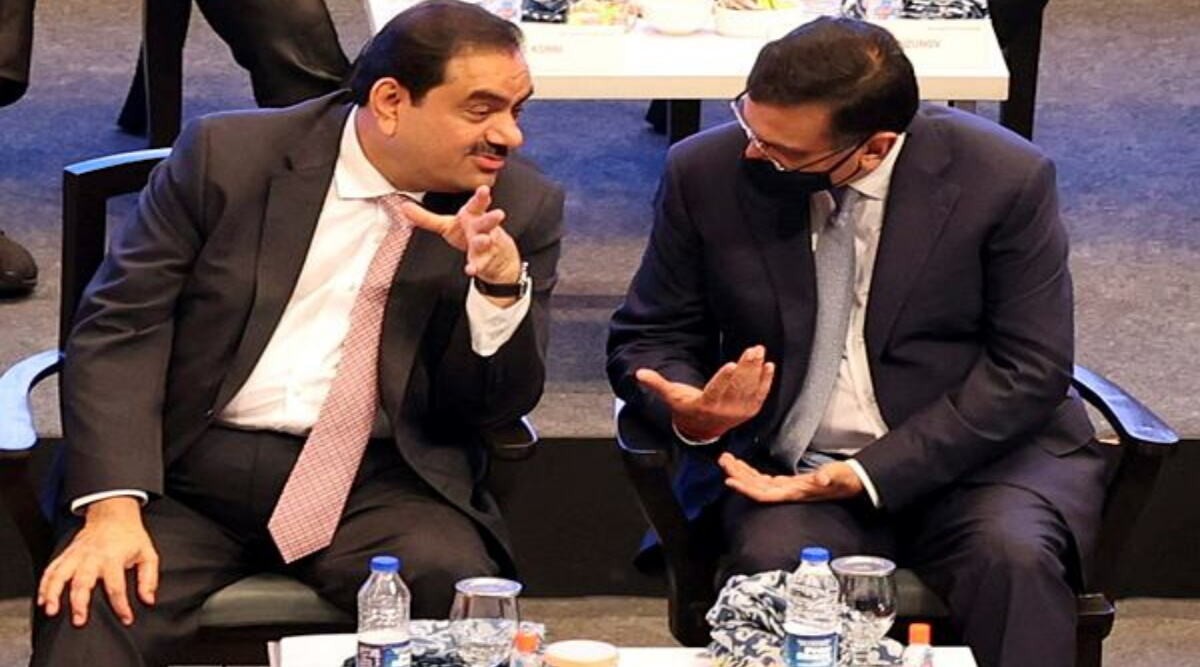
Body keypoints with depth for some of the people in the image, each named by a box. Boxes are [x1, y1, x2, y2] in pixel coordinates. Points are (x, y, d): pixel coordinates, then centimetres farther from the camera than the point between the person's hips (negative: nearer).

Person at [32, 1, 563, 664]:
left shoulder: (523, 206, 3)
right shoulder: (224, 155, -1)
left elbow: (496, 407, 3)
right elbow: (119, 329, -3)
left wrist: (502, 284, -18)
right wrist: (113, 508, -16)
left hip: (376, 483, 2)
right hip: (191, 466, -2)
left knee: (453, 591, -29)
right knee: (90, 604, -30)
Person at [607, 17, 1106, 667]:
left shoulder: (1004, 177, -10)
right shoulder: (706, 174, -4)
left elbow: (1029, 369, -9)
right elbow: (646, 339, 7)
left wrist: (873, 473, -18)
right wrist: (687, 412, -18)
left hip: (971, 454, -1)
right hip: (783, 466, 1)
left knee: (1013, 558, -33)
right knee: (774, 562, -32)